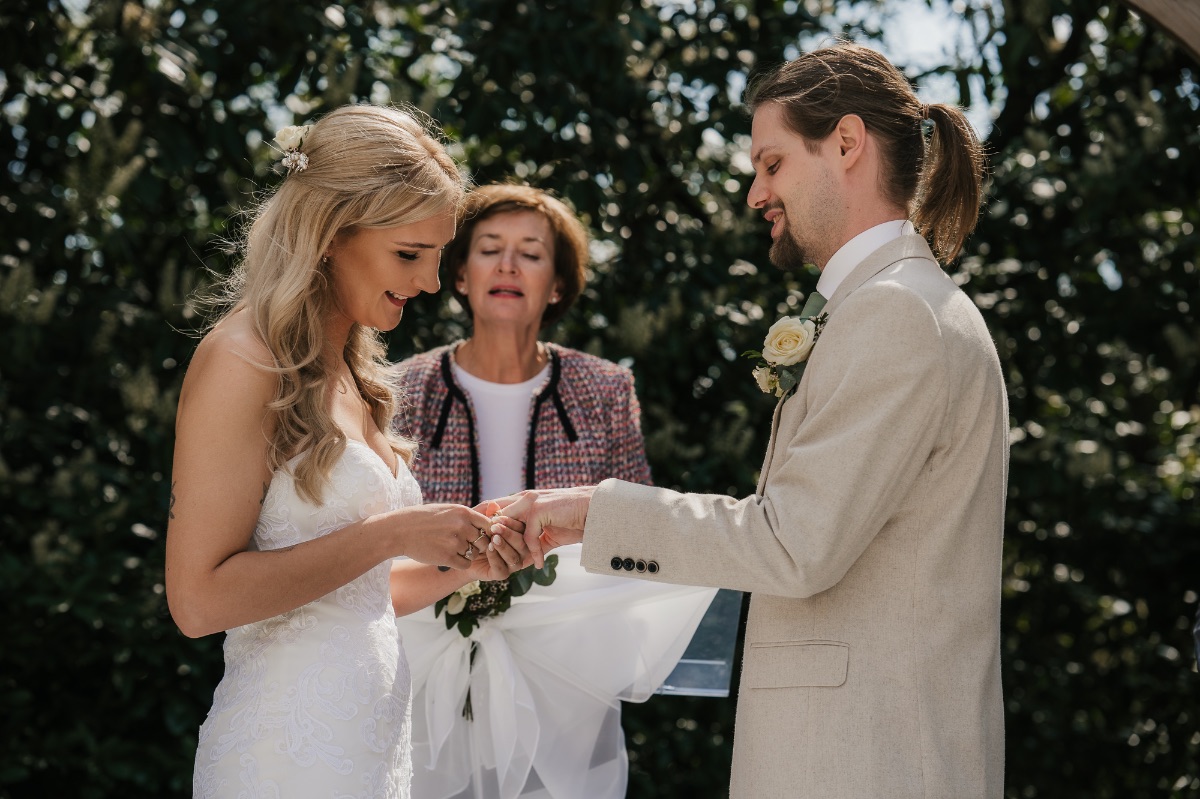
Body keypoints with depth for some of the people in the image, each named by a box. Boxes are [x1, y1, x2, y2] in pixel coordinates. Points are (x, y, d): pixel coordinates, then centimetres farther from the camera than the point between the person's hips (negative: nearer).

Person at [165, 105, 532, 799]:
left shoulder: (351, 372, 12)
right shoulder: (244, 362, -12)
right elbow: (201, 598, -19)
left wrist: (459, 566, 2)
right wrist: (391, 534, -18)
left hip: (375, 739, 8)